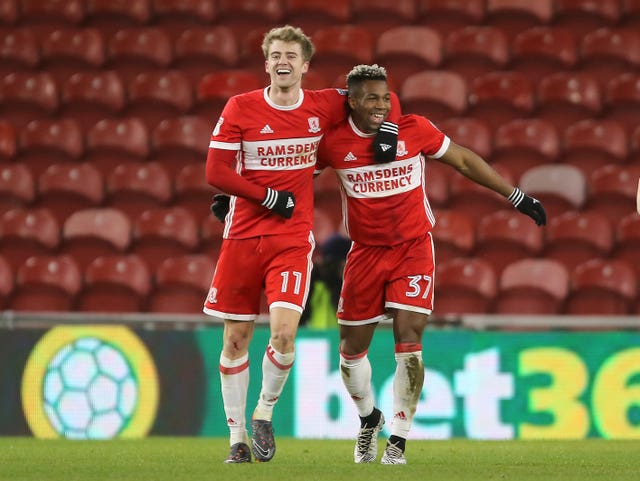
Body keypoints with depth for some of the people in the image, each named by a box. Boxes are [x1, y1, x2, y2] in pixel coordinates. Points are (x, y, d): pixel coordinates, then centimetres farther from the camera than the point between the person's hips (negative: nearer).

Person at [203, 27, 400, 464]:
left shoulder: (324, 106, 2)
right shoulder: (240, 108, -2)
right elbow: (215, 172, -6)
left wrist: (388, 129, 0)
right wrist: (270, 198, -9)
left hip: (293, 240, 0)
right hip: (242, 236, 0)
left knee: (284, 334, -17)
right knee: (236, 341, 3)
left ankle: (265, 412, 9)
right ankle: (237, 436, 16)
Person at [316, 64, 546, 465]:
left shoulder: (414, 130, -9)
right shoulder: (334, 143, -8)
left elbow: (464, 161, 3)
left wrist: (517, 196, 6)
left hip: (413, 248, -2)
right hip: (366, 252, 2)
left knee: (409, 339, -14)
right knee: (353, 348, 7)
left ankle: (398, 440, -5)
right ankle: (369, 418, 36)